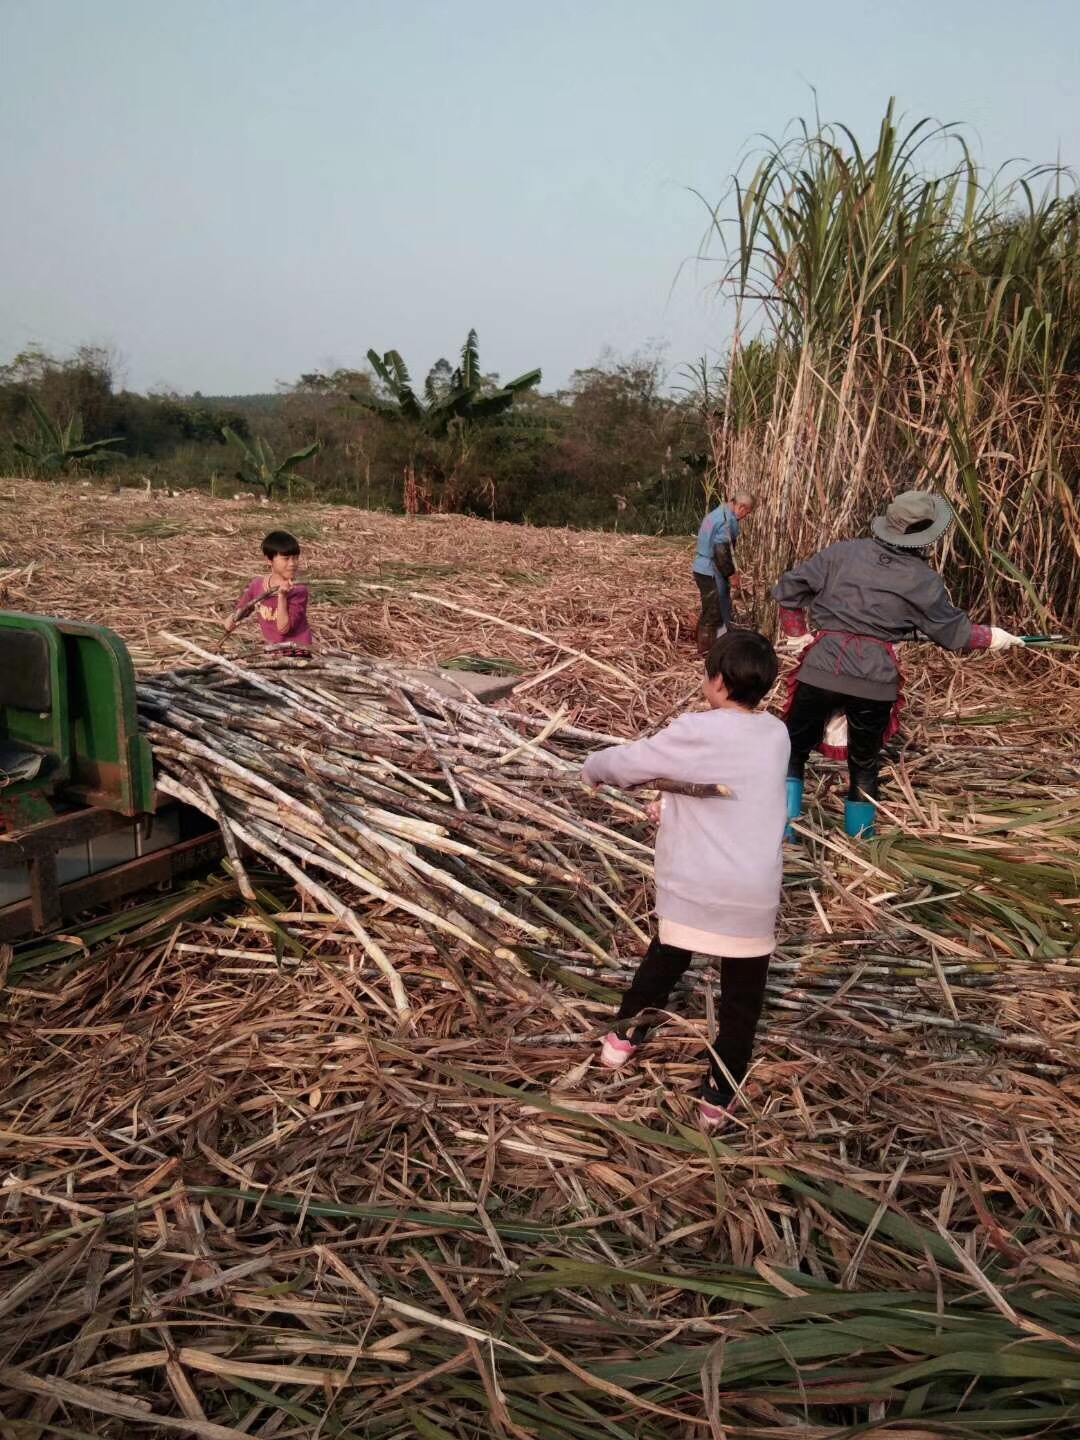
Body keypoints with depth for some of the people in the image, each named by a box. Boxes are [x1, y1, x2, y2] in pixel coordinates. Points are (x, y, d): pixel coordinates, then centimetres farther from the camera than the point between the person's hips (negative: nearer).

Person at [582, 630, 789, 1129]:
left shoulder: (695, 732, -13)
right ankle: (716, 1099, 23)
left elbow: (627, 762, -3)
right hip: (755, 893, 2)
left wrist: (593, 767, 16)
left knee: (665, 958, 24)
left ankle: (623, 1038, 40)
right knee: (742, 995, 15)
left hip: (693, 886, -2)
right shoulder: (777, 734, 3)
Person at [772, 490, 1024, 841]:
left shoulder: (845, 552, 4)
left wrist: (797, 633, 17)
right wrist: (991, 637, 32)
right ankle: (860, 835, 33)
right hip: (876, 679, 0)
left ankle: (782, 828, 12)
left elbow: (789, 587, 6)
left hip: (824, 667, 0)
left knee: (793, 747, 14)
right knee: (864, 760, 21)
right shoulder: (923, 580, 2)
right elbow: (953, 631, 14)